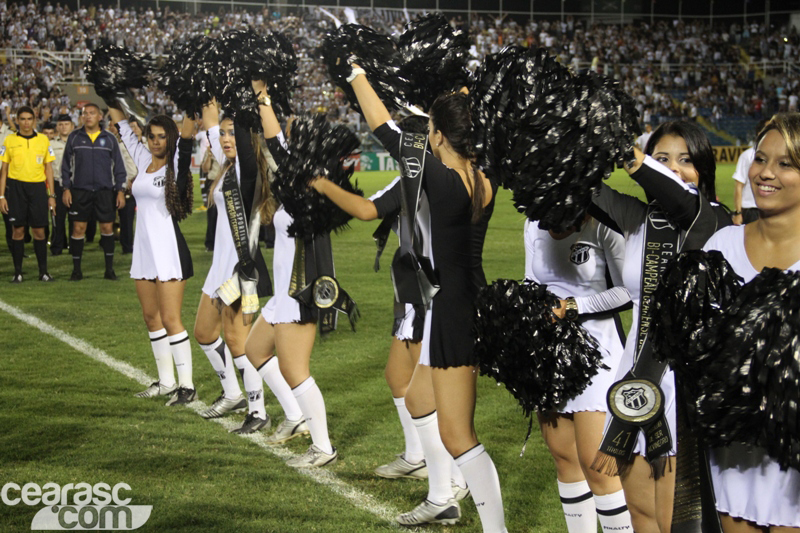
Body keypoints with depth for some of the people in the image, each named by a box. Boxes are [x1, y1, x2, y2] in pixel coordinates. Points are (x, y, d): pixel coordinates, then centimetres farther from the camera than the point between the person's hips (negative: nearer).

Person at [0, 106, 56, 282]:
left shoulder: (43, 140, 7)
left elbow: (48, 168, 10)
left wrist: (52, 195, 5)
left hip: (37, 187, 1)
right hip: (16, 187, -1)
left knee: (39, 231, 1)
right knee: (18, 230, 1)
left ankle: (43, 271, 9)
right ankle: (17, 272, 7)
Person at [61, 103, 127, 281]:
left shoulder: (109, 138, 5)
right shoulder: (74, 137, 5)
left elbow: (118, 166, 7)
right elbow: (66, 164, 7)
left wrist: (120, 191, 2)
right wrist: (66, 188, -1)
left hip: (105, 191, 0)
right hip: (80, 190, 0)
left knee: (107, 227, 1)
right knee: (78, 228, 0)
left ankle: (109, 269, 10)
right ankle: (76, 269, 9)